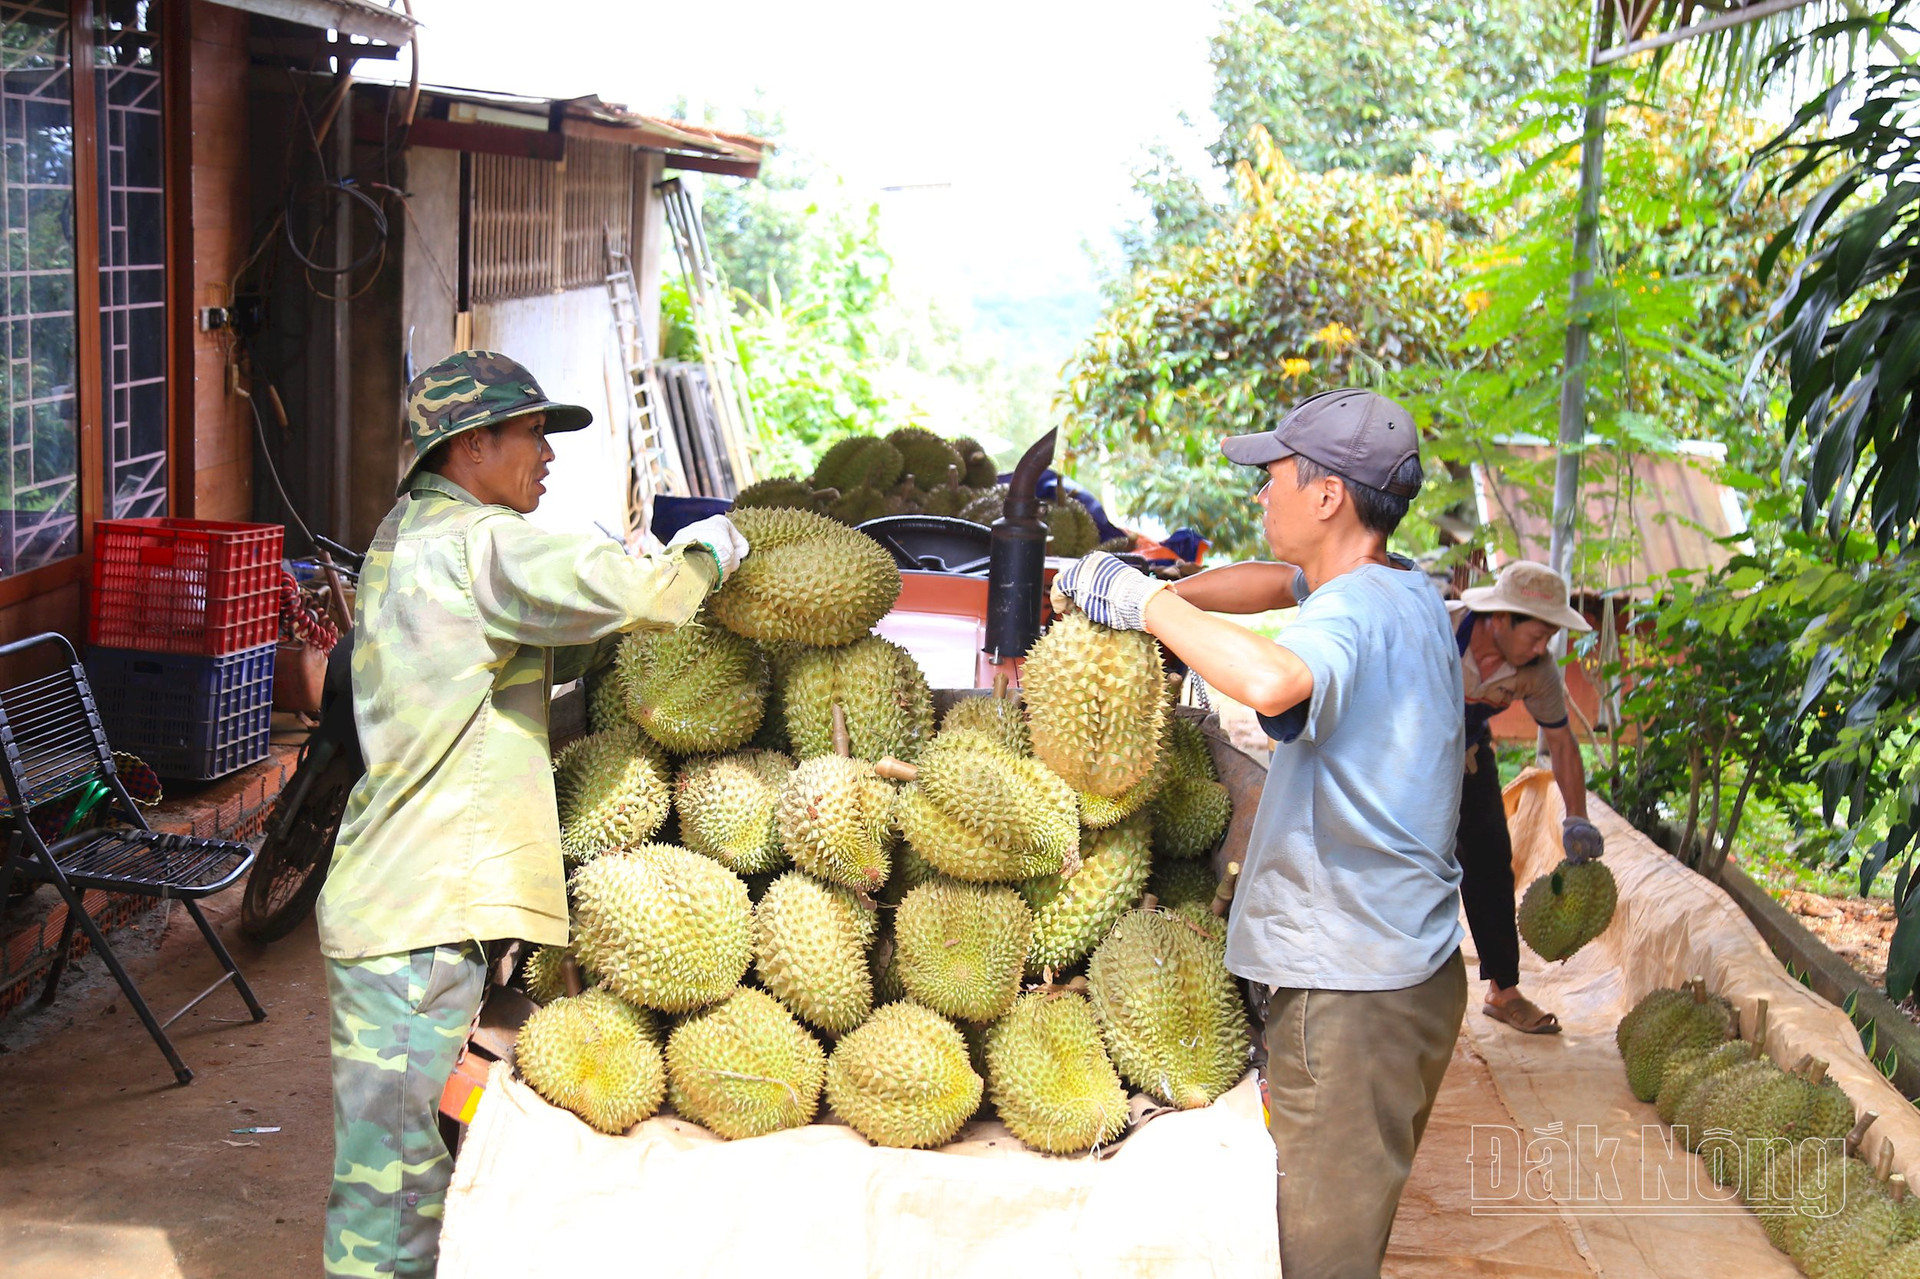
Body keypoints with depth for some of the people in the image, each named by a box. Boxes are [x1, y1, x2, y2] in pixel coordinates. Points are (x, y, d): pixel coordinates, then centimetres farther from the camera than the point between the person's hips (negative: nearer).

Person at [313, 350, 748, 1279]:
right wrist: (704, 555, -7)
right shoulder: (473, 541, -14)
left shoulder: (411, 535, 18)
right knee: (395, 1164, -4)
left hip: (404, 897, 10)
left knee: (407, 1156, 18)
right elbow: (626, 594, -28)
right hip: (419, 914, -10)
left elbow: (545, 652, 22)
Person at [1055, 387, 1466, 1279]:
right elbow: (1280, 580, 25)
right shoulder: (1406, 592, 9)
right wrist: (1161, 596, 12)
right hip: (1416, 965, 10)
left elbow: (1272, 680, -44)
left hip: (1347, 995, -10)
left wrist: (1146, 603, -30)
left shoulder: (1353, 613, -22)